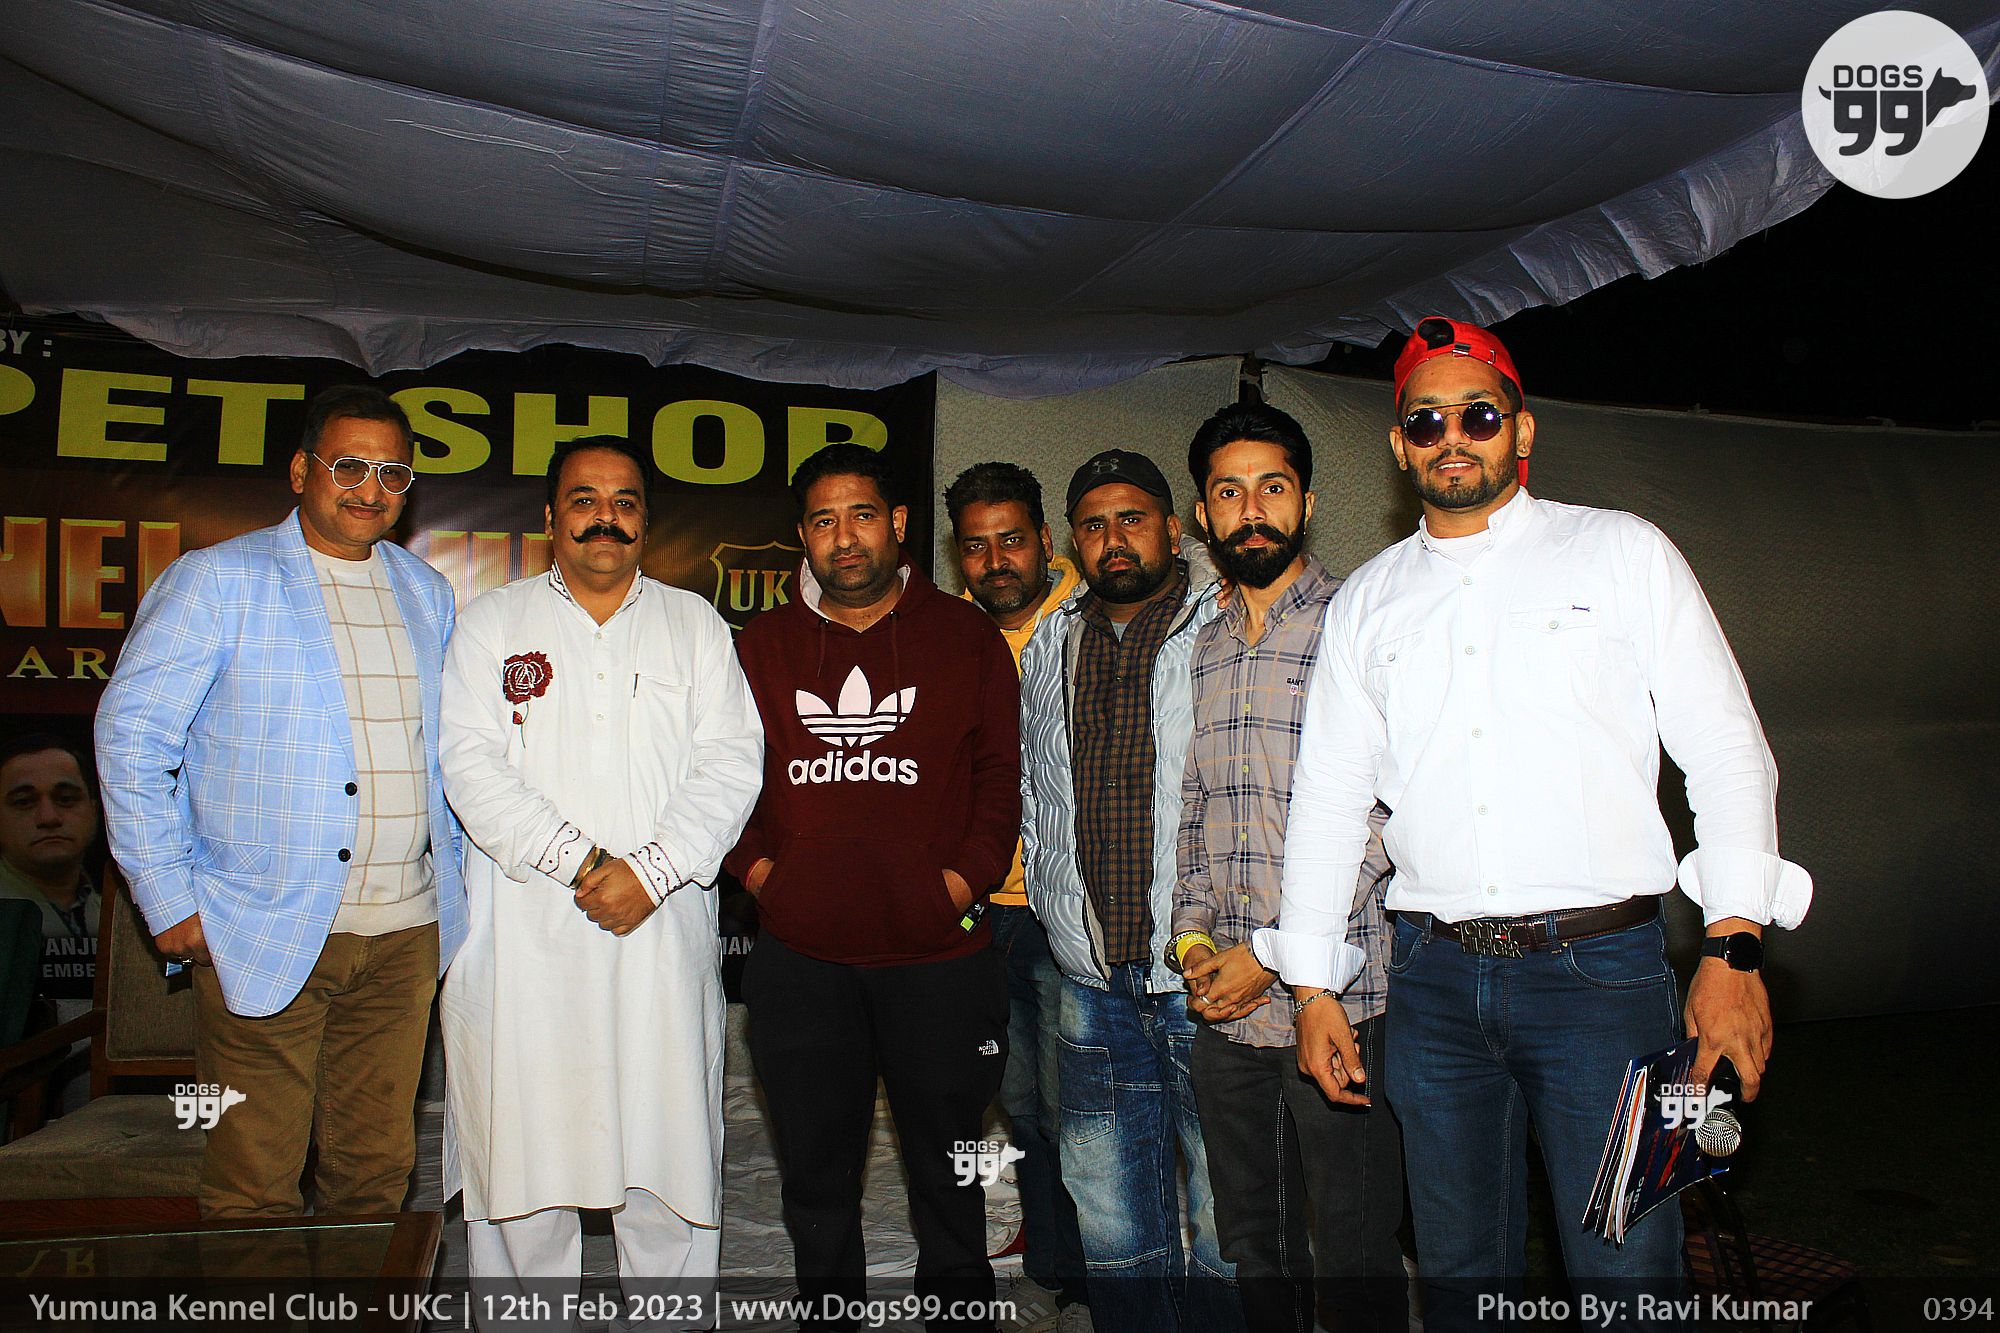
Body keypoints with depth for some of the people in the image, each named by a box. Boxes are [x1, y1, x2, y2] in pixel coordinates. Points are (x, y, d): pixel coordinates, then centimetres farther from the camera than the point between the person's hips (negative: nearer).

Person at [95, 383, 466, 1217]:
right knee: (254, 1189, 5)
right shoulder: (216, 580, -2)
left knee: (378, 1166, 14)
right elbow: (131, 735, -4)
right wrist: (168, 899, -8)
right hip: (264, 934, -4)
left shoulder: (426, 592, 12)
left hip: (405, 934, 4)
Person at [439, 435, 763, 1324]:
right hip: (527, 941, 0)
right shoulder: (494, 623, 9)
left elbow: (731, 762, 1)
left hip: (664, 936, 1)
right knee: (521, 1157, 5)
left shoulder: (694, 625, 12)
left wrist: (649, 870, -12)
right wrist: (582, 863, -13)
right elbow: (472, 766, -2)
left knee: (670, 1149, 5)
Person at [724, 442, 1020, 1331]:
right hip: (800, 957, 2)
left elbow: (1002, 774, 4)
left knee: (948, 1174, 12)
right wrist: (759, 871, 0)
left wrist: (965, 877, -6)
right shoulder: (761, 647, 9)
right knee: (815, 1174, 14)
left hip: (938, 953, -1)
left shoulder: (965, 638, 4)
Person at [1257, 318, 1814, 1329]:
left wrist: (1733, 946, -8)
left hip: (1599, 968, -2)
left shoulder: (1624, 552, 6)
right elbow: (1326, 794, 12)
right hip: (1432, 979, 3)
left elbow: (1726, 750, 2)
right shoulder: (1365, 602, 11)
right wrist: (1312, 987, 9)